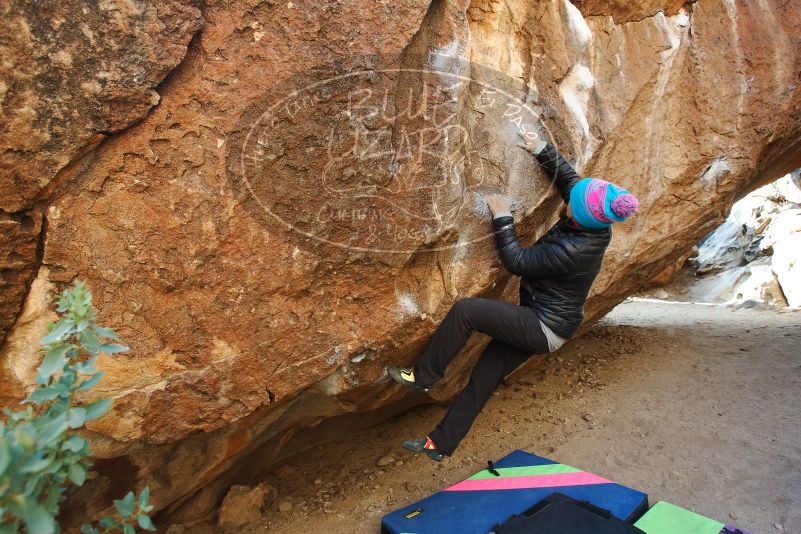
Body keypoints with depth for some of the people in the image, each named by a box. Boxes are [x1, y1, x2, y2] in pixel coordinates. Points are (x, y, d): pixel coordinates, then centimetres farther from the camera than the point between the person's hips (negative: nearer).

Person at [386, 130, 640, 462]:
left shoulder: (571, 250, -31)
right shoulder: (595, 226, -5)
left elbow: (517, 262, -22)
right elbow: (568, 177, 8)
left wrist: (502, 219, -15)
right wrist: (541, 149, 4)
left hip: (543, 328, -9)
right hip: (545, 325, 9)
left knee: (464, 311, -20)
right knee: (483, 379, 11)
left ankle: (422, 376, -2)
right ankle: (440, 444, 21)